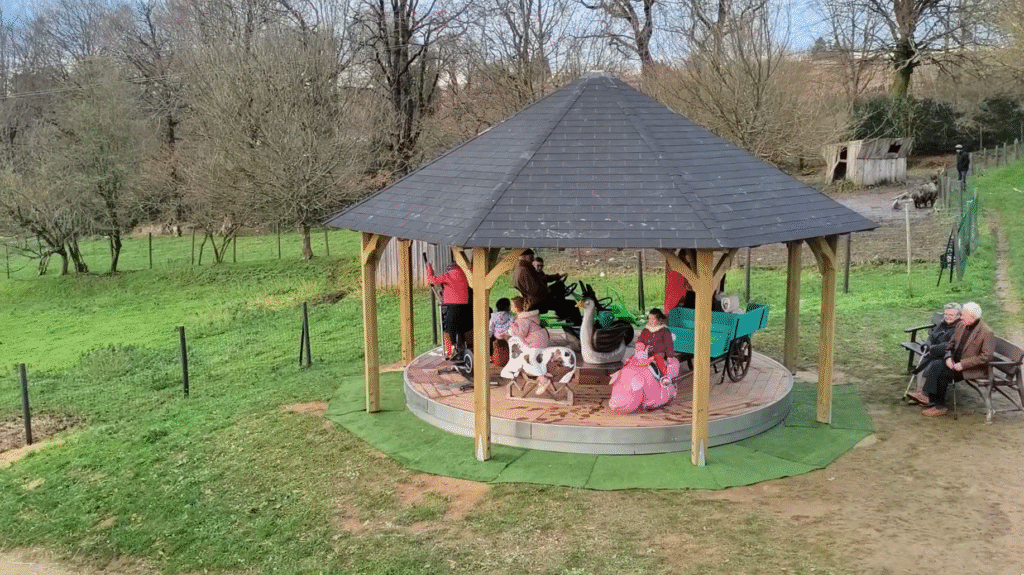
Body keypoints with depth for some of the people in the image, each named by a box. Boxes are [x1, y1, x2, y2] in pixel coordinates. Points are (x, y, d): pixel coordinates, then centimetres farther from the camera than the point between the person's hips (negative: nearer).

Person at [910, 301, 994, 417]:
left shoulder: (986, 333, -17)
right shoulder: (961, 326, 6)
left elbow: (985, 356, -20)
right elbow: (951, 343, 17)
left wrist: (963, 364, -23)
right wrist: (948, 357, -3)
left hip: (973, 369, -8)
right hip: (955, 362, 8)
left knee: (943, 375, -22)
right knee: (934, 369, -15)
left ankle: (939, 406, -11)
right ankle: (928, 396, -21)